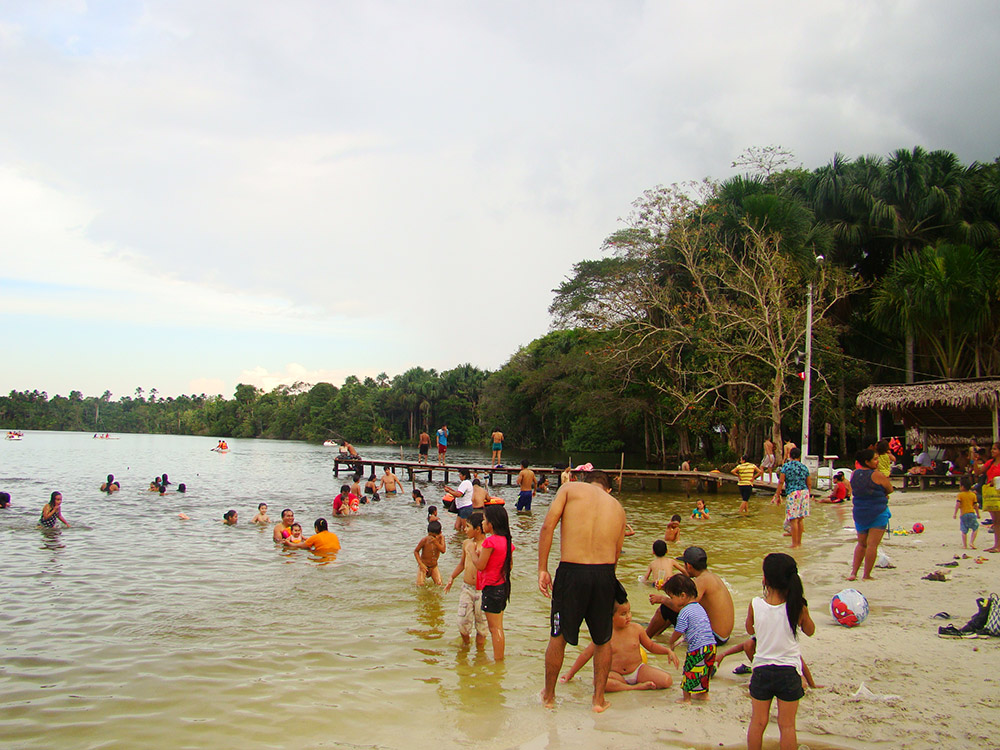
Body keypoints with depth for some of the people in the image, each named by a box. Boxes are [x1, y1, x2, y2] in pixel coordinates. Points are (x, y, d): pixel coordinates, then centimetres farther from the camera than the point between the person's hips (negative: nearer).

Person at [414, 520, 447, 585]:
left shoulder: (441, 538, -13)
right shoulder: (424, 540, -21)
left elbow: (443, 550, -24)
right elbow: (416, 551, -11)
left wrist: (435, 542, -37)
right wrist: (421, 564, -18)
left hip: (434, 566, 3)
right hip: (424, 565, -3)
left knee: (439, 584, -2)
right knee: (420, 585, -13)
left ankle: (430, 574, 23)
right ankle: (424, 577, 17)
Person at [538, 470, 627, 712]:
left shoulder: (571, 489, 8)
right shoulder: (618, 507, 17)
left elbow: (548, 526, -5)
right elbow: (616, 553, 14)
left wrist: (542, 569, -3)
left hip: (572, 572, -2)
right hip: (605, 573, 2)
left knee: (558, 636, 15)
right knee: (602, 640, 21)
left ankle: (548, 696, 29)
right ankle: (599, 698, 28)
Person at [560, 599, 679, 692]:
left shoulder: (636, 629, -1)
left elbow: (651, 645, 16)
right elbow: (586, 654, 2)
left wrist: (668, 651, -1)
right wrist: (570, 673, 4)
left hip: (638, 669, 2)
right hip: (616, 674, -2)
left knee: (667, 681, -20)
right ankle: (635, 687, -26)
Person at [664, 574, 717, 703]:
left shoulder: (684, 612, -12)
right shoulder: (699, 607, 13)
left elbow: (678, 633, -9)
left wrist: (671, 642, 11)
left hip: (697, 648, -8)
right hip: (711, 645, 8)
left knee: (689, 671, 4)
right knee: (704, 672, 23)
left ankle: (686, 698, 10)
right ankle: (703, 693, 34)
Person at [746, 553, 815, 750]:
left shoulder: (755, 604, -12)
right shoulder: (798, 607, -14)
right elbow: (810, 631, 5)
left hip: (761, 670, 1)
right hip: (789, 671, -1)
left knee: (757, 722, 14)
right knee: (787, 725, 10)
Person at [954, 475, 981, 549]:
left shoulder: (960, 495, -4)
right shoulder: (973, 495, 4)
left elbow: (957, 504, -12)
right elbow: (975, 506, 5)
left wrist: (955, 514, -9)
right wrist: (978, 514, 15)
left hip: (963, 514, -1)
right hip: (972, 513, 1)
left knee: (964, 531, 6)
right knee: (975, 528, 12)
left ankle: (964, 544, 7)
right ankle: (971, 542, 0)